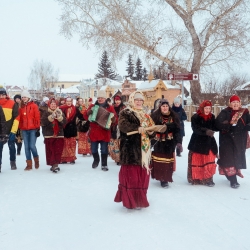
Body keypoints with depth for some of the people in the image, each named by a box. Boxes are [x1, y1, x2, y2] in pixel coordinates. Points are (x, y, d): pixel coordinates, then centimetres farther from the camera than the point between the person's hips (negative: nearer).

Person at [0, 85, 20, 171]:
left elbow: (16, 118, -9)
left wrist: (13, 131, -13)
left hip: (10, 130, -2)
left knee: (11, 147, 12)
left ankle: (13, 162, 29)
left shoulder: (12, 103, -9)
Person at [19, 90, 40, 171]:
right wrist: (20, 129, 8)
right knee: (26, 147, 5)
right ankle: (29, 164, 12)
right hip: (24, 130, 4)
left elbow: (37, 118, -4)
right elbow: (20, 119, 11)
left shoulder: (34, 106, -2)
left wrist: (38, 128, -8)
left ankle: (36, 160, 18)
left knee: (32, 146, -9)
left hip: (33, 129, -4)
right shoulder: (21, 107, 10)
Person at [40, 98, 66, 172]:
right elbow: (43, 122, -12)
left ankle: (55, 164, -2)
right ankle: (53, 165, 5)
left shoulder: (60, 112, 10)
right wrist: (51, 117, -20)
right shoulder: (46, 113, 5)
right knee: (50, 151, -1)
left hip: (59, 135, 1)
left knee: (58, 150, -5)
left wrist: (59, 117, -19)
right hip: (49, 135, -1)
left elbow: (64, 121, -3)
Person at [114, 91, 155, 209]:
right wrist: (137, 128, -30)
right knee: (131, 174, -7)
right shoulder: (125, 113, -2)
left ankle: (140, 199, 22)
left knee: (142, 174, 10)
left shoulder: (144, 114, 21)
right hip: (130, 148, -7)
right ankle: (131, 200, 2)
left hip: (143, 149, 7)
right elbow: (123, 125, -20)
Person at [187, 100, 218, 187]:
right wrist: (206, 131, -35)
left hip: (209, 143, 4)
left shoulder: (212, 117, 6)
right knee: (197, 161, 2)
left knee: (209, 162, 4)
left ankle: (207, 179, 16)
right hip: (197, 143, -4)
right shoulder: (195, 117, -9)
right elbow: (196, 129, -21)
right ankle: (195, 179, 16)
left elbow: (214, 128, 6)